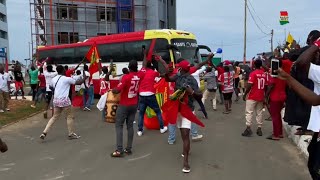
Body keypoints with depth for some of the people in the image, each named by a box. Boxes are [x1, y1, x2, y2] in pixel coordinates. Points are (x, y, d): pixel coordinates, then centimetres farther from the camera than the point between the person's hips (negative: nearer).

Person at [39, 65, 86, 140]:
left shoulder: (53, 79, 10)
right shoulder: (67, 79, -8)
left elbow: (51, 87, 27)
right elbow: (79, 82, -3)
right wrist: (84, 78, 14)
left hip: (56, 100, 6)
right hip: (64, 100, -6)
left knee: (55, 117, 16)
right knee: (70, 117, 10)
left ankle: (44, 132, 6)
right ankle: (71, 134, 16)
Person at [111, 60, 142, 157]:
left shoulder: (126, 77, -19)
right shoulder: (139, 76, -2)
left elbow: (117, 90, -21)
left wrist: (113, 90, -2)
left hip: (124, 105, -5)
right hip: (134, 105, 6)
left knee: (119, 126, 1)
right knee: (130, 126, 11)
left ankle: (119, 150, -4)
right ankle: (129, 149, 14)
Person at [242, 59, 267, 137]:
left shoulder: (253, 73, -12)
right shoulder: (264, 74, 6)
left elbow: (249, 85, -17)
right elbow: (265, 86, 10)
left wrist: (245, 94, -8)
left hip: (252, 97, -6)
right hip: (261, 97, 6)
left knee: (249, 112, -3)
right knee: (259, 112, 11)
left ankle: (248, 128, -8)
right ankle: (259, 128, 14)